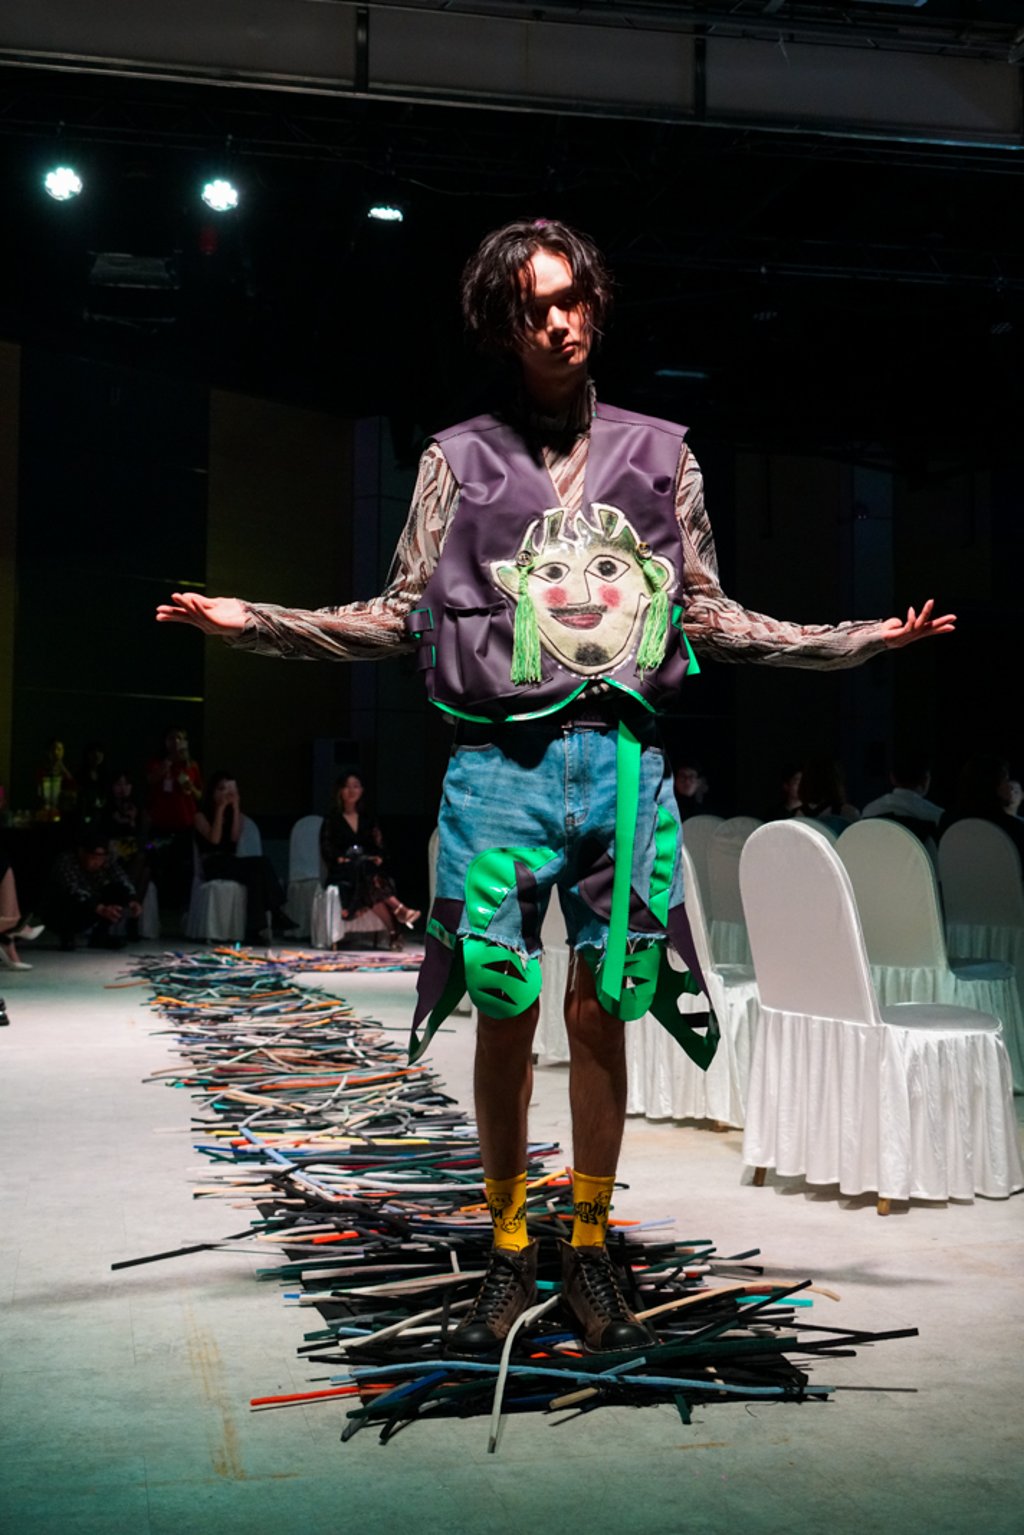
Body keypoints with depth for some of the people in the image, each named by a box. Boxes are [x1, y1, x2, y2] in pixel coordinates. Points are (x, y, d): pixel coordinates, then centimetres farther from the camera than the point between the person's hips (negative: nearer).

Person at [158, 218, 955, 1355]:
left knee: (601, 1013, 4)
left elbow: (709, 615, 15)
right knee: (505, 1014, 1)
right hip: (501, 762, -1)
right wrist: (252, 621, 0)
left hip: (624, 759, 1)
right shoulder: (460, 460, 9)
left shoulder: (659, 453, 13)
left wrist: (862, 639, 11)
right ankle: (508, 1253, 17)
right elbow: (399, 616, 9)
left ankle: (589, 1251, 18)